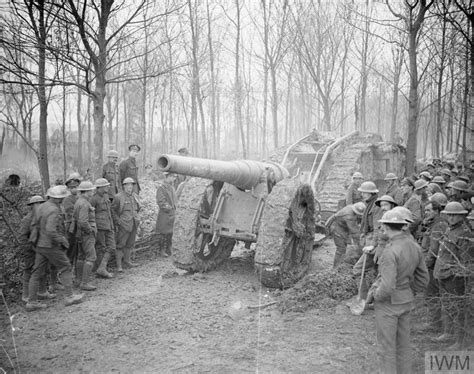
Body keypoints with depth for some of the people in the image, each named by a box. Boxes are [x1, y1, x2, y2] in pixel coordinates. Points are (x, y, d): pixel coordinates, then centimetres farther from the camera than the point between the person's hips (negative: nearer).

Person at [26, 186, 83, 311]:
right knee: (65, 268, 7)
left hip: (40, 245, 8)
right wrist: (62, 240, -16)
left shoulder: (42, 206, 6)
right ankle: (69, 297, 12)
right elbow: (51, 231, -30)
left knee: (37, 273, 9)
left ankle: (32, 302, 14)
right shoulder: (54, 210, -21)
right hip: (52, 246, -8)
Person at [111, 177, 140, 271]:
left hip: (133, 224, 6)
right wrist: (117, 222, -10)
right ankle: (119, 265, 1)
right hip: (123, 224, -6)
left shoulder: (135, 196, 10)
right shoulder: (118, 197, -9)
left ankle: (127, 260, 31)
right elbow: (112, 210, -7)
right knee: (121, 244, -4)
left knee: (130, 243, 15)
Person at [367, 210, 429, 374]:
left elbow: (387, 287, -32)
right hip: (405, 302, 8)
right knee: (402, 344, 19)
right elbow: (423, 280, 6)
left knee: (386, 346, 7)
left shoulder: (390, 251, -29)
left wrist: (376, 295, -11)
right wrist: (407, 295, 15)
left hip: (388, 303, -8)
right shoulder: (414, 247, -2)